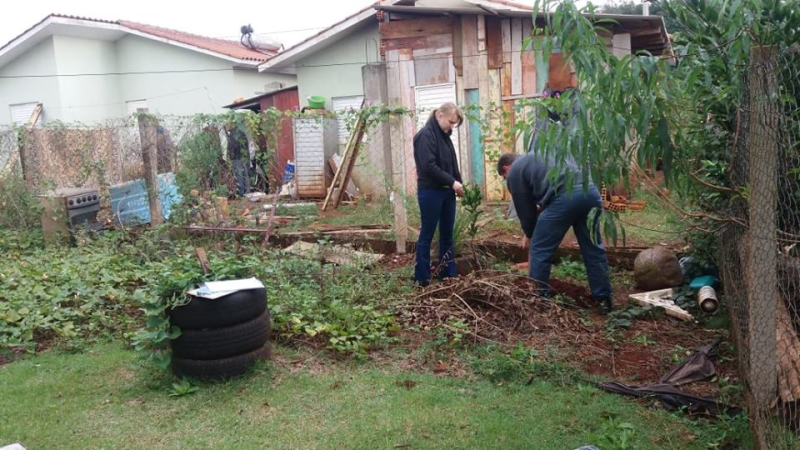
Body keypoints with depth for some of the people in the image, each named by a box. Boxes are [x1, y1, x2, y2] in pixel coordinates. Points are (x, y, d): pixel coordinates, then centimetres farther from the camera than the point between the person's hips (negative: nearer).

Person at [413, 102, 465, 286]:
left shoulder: (444, 136, 14)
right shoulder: (426, 135, -12)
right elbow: (429, 166, -21)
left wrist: (457, 183, 2)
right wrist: (452, 182, -18)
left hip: (446, 192, 8)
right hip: (430, 192, -8)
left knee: (447, 234, 12)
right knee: (427, 235, -1)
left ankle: (448, 274, 22)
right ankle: (422, 278, 7)